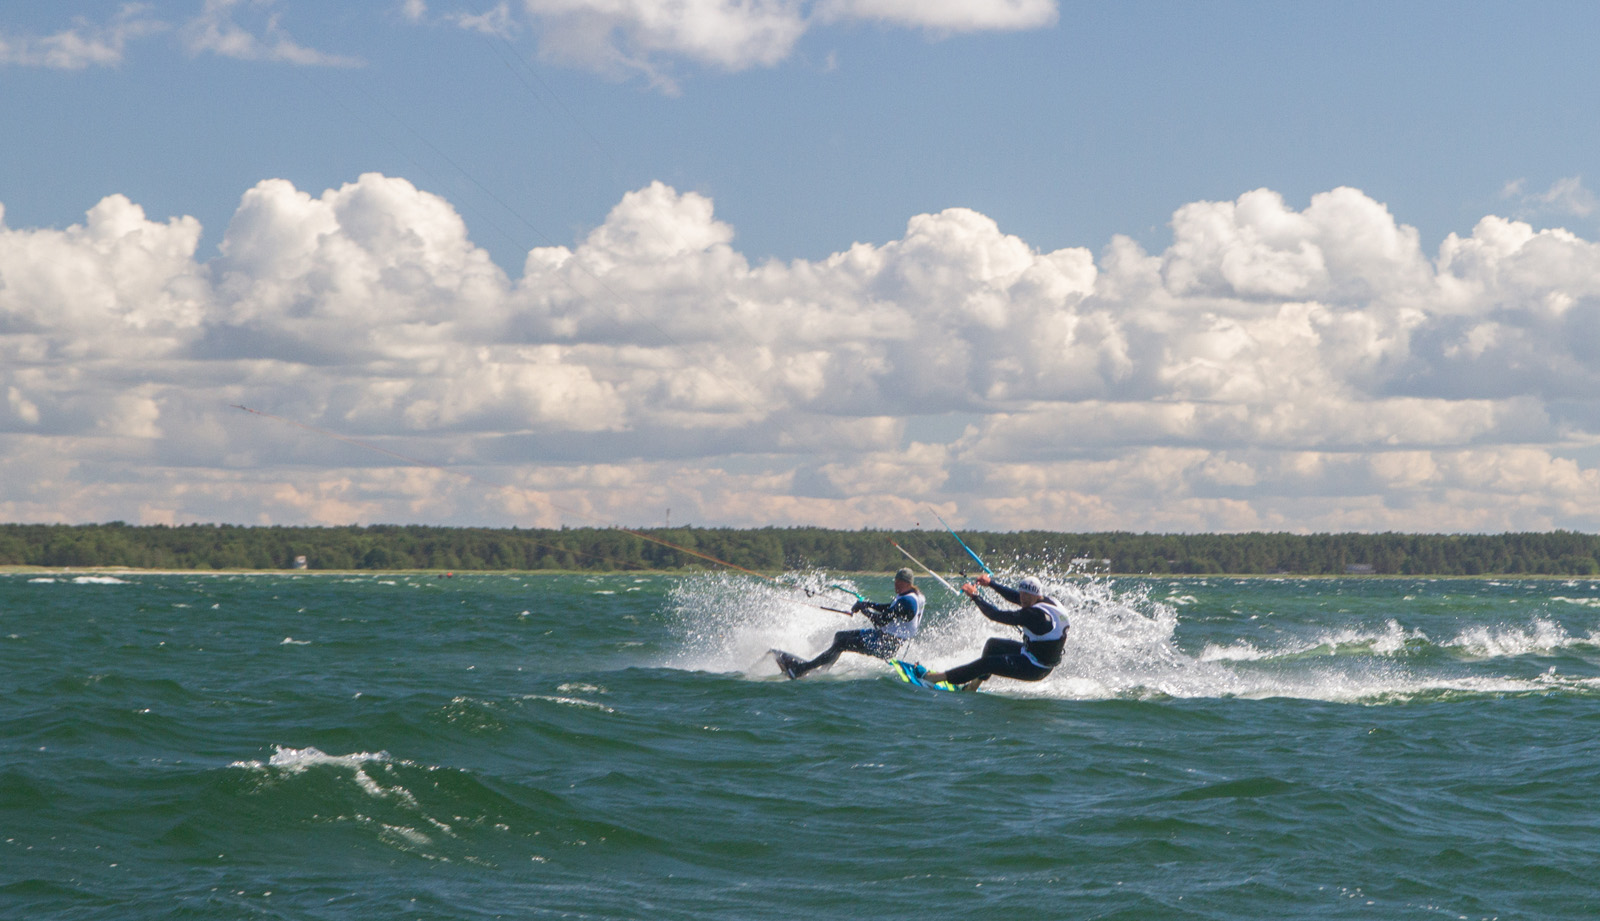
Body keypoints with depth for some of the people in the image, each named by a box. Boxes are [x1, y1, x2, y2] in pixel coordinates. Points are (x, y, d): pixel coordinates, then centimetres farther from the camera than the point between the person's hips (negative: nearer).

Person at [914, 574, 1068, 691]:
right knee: (992, 644, 21)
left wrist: (975, 596, -12)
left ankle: (934, 677, -3)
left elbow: (998, 616, -23)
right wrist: (991, 583, 21)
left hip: (1036, 668, -10)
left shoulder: (1034, 614, -28)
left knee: (986, 663, -8)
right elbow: (1015, 597, 16)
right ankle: (973, 686, 28)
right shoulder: (1050, 601, 0)